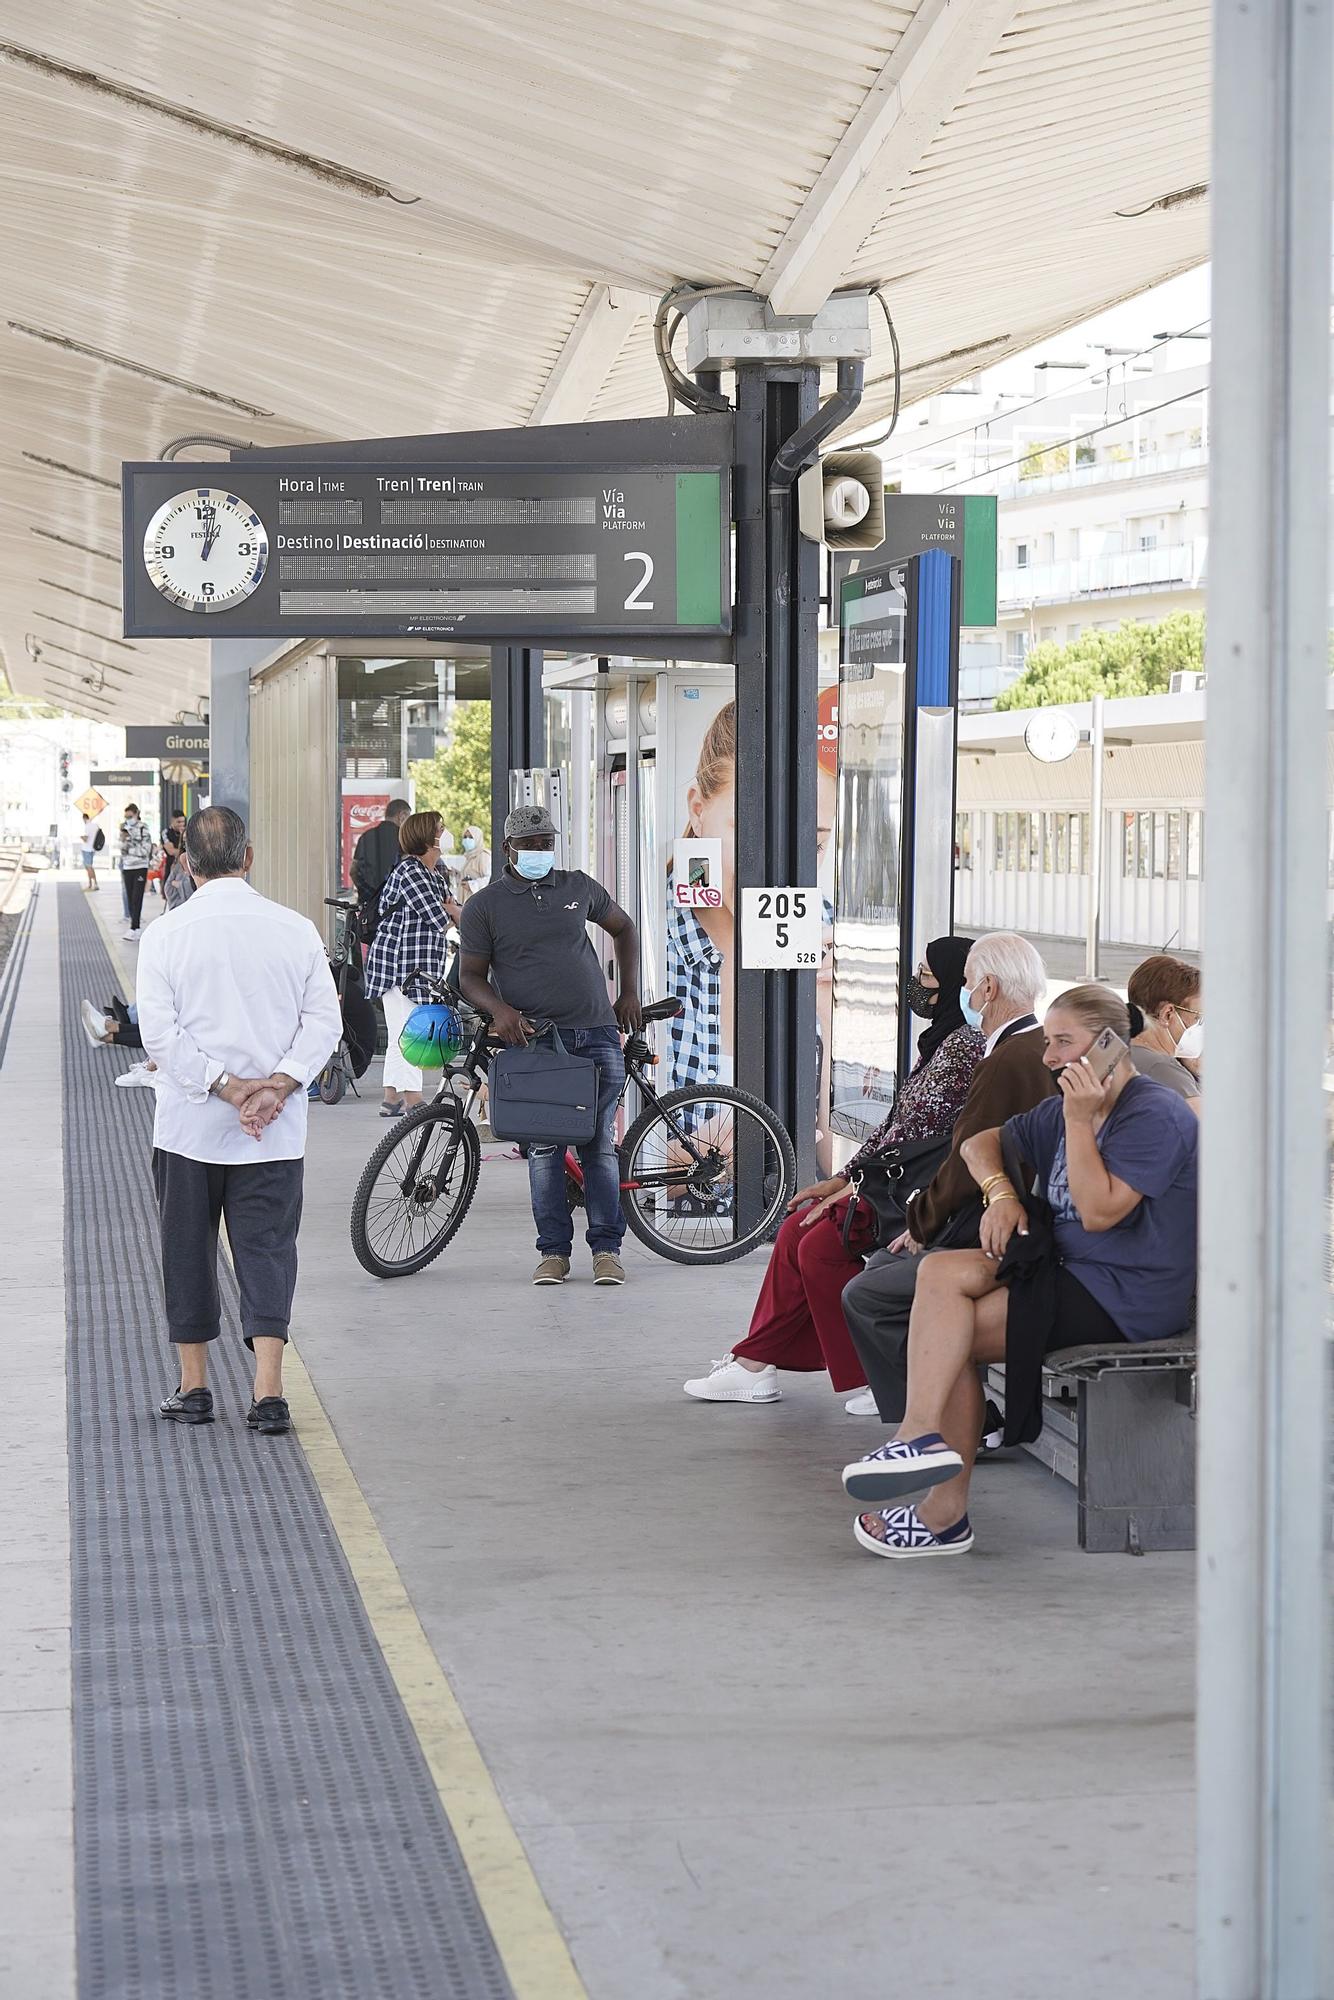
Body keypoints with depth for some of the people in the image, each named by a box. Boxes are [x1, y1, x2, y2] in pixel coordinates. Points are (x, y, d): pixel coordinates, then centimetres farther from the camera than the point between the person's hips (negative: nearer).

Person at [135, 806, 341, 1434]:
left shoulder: (166, 934, -7)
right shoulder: (295, 930, -1)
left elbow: (159, 1033, -13)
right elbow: (323, 1019, -5)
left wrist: (228, 1088, -13)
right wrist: (278, 1084, -11)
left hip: (188, 1123, -1)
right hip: (277, 1130, 1)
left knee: (188, 1251, 12)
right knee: (267, 1248, 4)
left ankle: (193, 1387, 20)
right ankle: (269, 1394, -7)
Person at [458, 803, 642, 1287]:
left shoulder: (579, 887, 11)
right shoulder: (484, 906, 2)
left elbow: (623, 928, 26)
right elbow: (470, 977, 1)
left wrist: (629, 992, 17)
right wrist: (499, 1010, -18)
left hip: (596, 1034, 2)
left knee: (599, 1146, 2)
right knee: (544, 1147, -2)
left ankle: (607, 1248, 7)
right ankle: (553, 1251, 4)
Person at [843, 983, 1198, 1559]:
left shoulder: (1155, 1115, -12)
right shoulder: (1068, 1108, 16)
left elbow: (1100, 1211, -21)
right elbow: (981, 1142, 25)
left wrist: (1079, 1121, -17)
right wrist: (1001, 1193, 5)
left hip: (1125, 1297, -9)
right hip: (1067, 1269, 9)